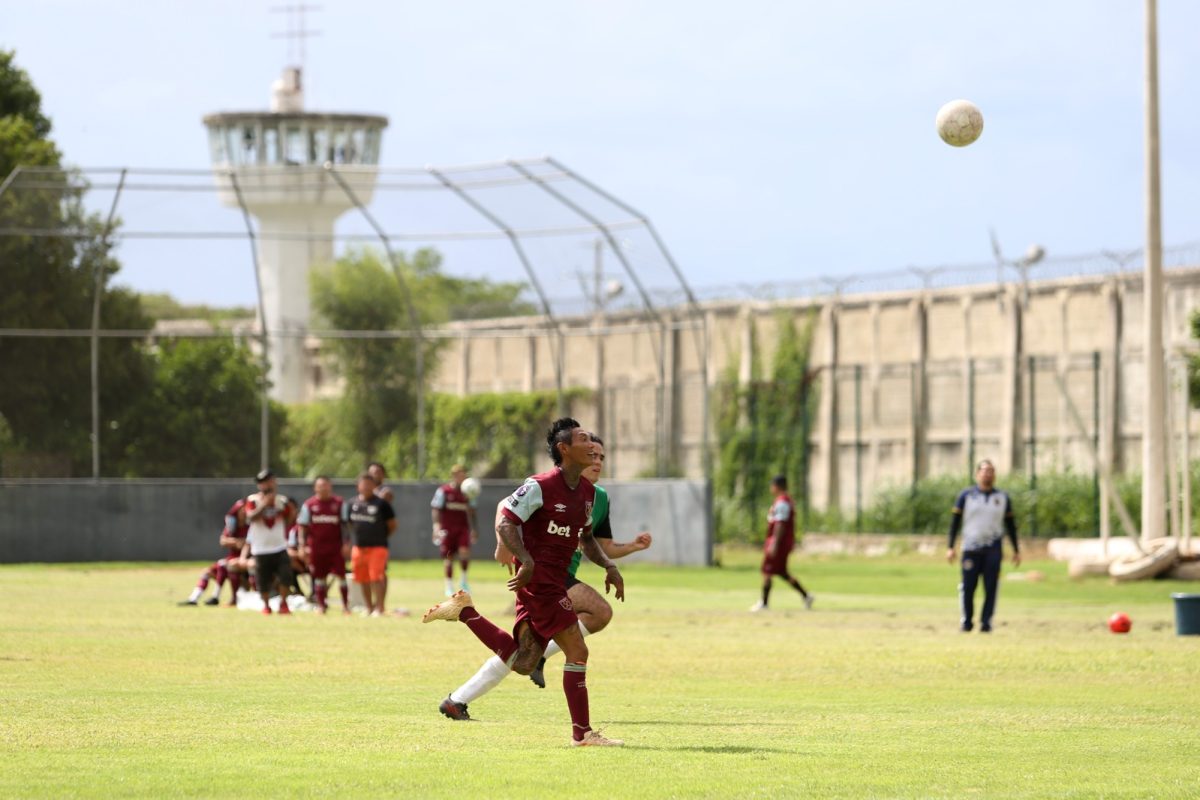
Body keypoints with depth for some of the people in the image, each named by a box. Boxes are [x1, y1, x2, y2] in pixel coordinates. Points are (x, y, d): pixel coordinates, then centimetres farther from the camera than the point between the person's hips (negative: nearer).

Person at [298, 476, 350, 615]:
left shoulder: (339, 503, 2)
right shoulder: (309, 505, 4)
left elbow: (345, 524, 4)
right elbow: (303, 526, 6)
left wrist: (346, 544, -3)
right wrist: (302, 546, -1)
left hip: (335, 545, -1)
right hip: (316, 545, 1)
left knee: (341, 575, -4)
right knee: (319, 577, 7)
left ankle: (345, 605, 2)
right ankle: (321, 605, 16)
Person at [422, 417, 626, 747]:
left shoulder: (587, 491, 13)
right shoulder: (540, 486, -12)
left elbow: (586, 538, 26)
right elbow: (505, 523, -14)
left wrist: (609, 566, 11)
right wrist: (526, 561, -27)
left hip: (554, 581, 9)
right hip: (538, 580, -9)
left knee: (522, 664, 6)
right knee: (577, 652, -9)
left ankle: (464, 612, 16)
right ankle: (582, 732, -2)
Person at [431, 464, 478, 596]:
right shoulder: (443, 491, -1)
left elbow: (471, 511, 18)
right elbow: (435, 509, -4)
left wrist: (473, 529, 19)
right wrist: (437, 525, -16)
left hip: (463, 527, 2)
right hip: (447, 528, -2)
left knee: (465, 551, -19)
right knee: (448, 557, 1)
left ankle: (463, 580, 0)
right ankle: (449, 587, 13)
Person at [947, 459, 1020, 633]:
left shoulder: (1003, 497, 10)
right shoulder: (966, 495, 5)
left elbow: (1010, 525, 14)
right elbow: (955, 521, 4)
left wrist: (1016, 550, 11)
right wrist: (950, 548, -3)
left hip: (993, 549, 1)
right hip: (971, 548, -1)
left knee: (991, 586, -5)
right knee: (968, 586, -4)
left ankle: (986, 622, -1)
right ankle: (966, 621, 9)